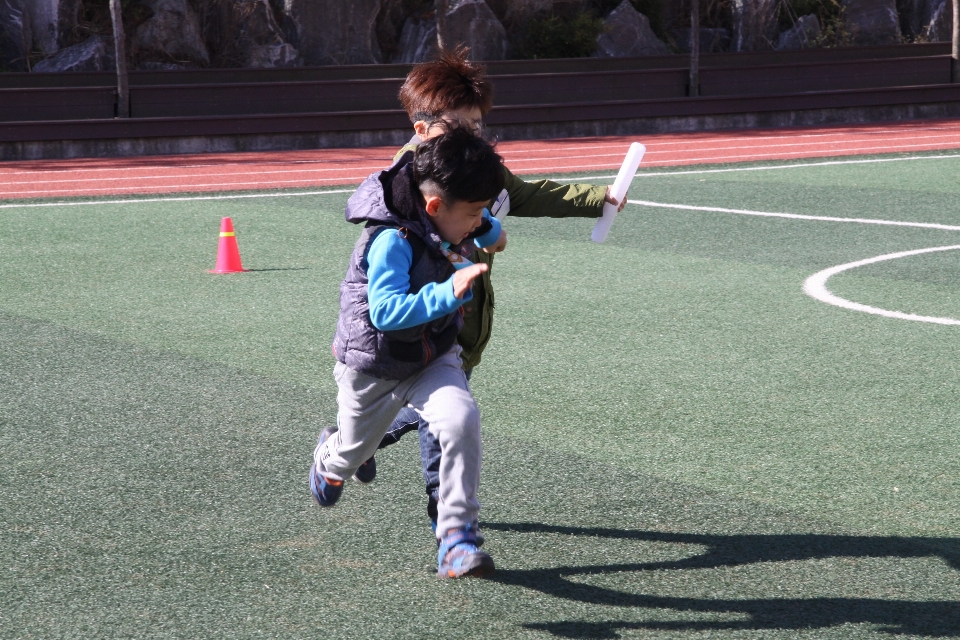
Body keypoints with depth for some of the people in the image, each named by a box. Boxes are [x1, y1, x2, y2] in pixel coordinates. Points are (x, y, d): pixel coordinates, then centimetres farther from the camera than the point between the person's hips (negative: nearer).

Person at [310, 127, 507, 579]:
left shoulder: (458, 221, -11)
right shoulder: (392, 240, -34)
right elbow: (384, 311, -43)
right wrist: (449, 292, -47)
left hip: (434, 358, 5)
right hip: (375, 366, -4)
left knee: (460, 419, -25)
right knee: (355, 448, 21)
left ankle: (456, 535, -19)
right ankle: (329, 458, 61)